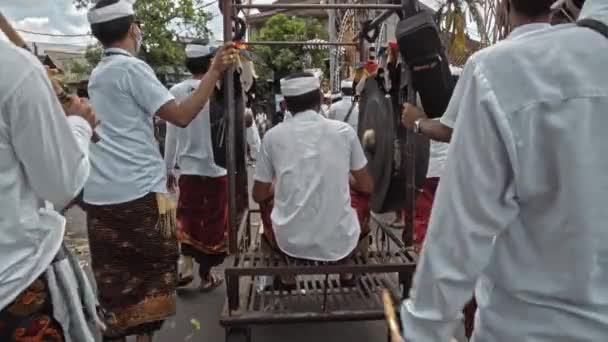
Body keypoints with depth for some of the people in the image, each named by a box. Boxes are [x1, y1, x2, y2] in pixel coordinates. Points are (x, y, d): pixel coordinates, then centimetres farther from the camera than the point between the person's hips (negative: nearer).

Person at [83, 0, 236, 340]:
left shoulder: (98, 74, 17)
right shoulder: (132, 68, -9)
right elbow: (182, 116, -15)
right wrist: (215, 72, -12)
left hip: (101, 194, 7)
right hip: (139, 191, -7)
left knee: (114, 277, 13)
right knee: (151, 271, 8)